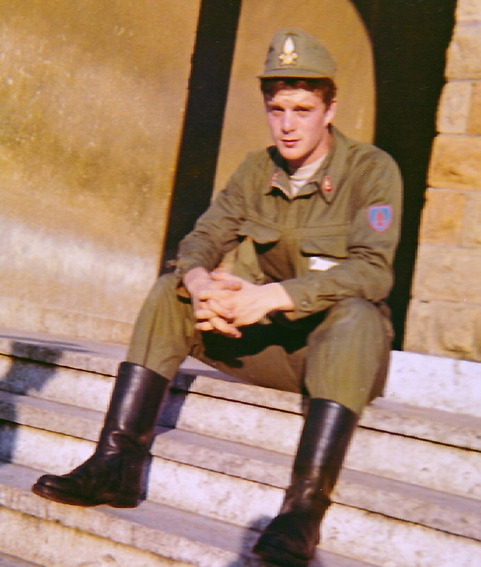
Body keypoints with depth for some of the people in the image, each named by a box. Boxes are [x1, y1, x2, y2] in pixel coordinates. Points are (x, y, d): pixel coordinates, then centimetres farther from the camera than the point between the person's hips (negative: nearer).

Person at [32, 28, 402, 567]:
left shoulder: (371, 169, -9)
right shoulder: (257, 170, 7)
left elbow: (371, 270, -23)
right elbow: (203, 237, 0)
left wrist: (270, 296, -33)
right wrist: (200, 282, -26)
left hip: (339, 342, -5)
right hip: (269, 344, 5)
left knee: (356, 314, -37)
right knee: (171, 289, -9)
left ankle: (305, 506, -46)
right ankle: (118, 463, -20)